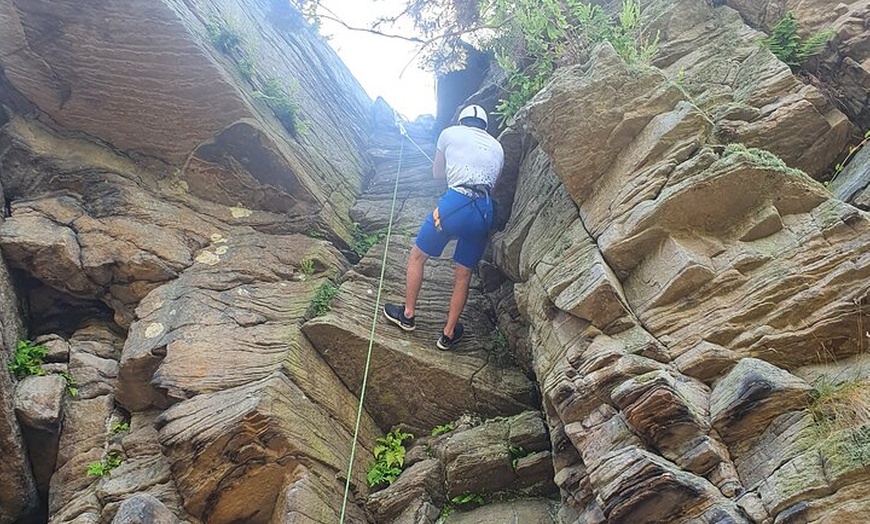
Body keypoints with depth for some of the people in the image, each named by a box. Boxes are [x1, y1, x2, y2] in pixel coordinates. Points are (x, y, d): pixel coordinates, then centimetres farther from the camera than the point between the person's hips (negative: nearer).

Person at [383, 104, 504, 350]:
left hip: (455, 203, -4)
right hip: (485, 212, 4)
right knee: (464, 274, 16)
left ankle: (408, 315, 26)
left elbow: (437, 173, 23)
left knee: (417, 257, 18)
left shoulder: (450, 133, 14)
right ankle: (448, 334, 23)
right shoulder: (497, 148, 23)